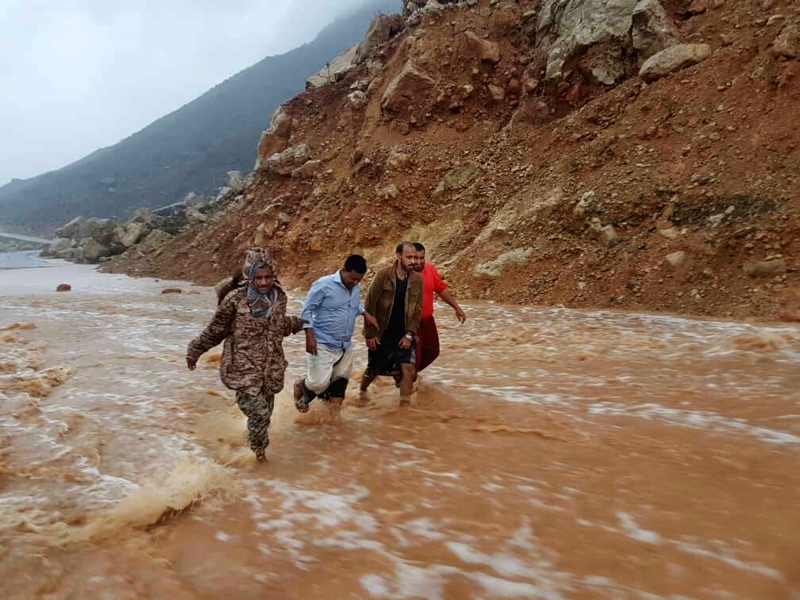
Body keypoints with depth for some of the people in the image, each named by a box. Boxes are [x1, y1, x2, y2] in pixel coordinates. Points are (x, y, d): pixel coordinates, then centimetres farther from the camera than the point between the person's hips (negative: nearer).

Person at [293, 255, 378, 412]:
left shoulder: (357, 288, 3)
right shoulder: (324, 285, -16)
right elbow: (306, 310, -12)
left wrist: (366, 314, 7)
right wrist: (310, 336, -19)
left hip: (345, 346, 7)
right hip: (323, 344, -6)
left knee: (340, 384, 11)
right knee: (319, 383, -10)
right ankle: (300, 387, 24)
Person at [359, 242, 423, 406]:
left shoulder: (417, 280, -4)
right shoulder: (383, 275, -14)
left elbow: (417, 309, 0)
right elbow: (370, 306, -11)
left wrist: (409, 334, -7)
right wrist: (370, 333, -11)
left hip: (403, 336, 2)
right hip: (381, 334, -2)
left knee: (409, 371, -9)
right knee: (373, 370, 14)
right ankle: (362, 392, 44)